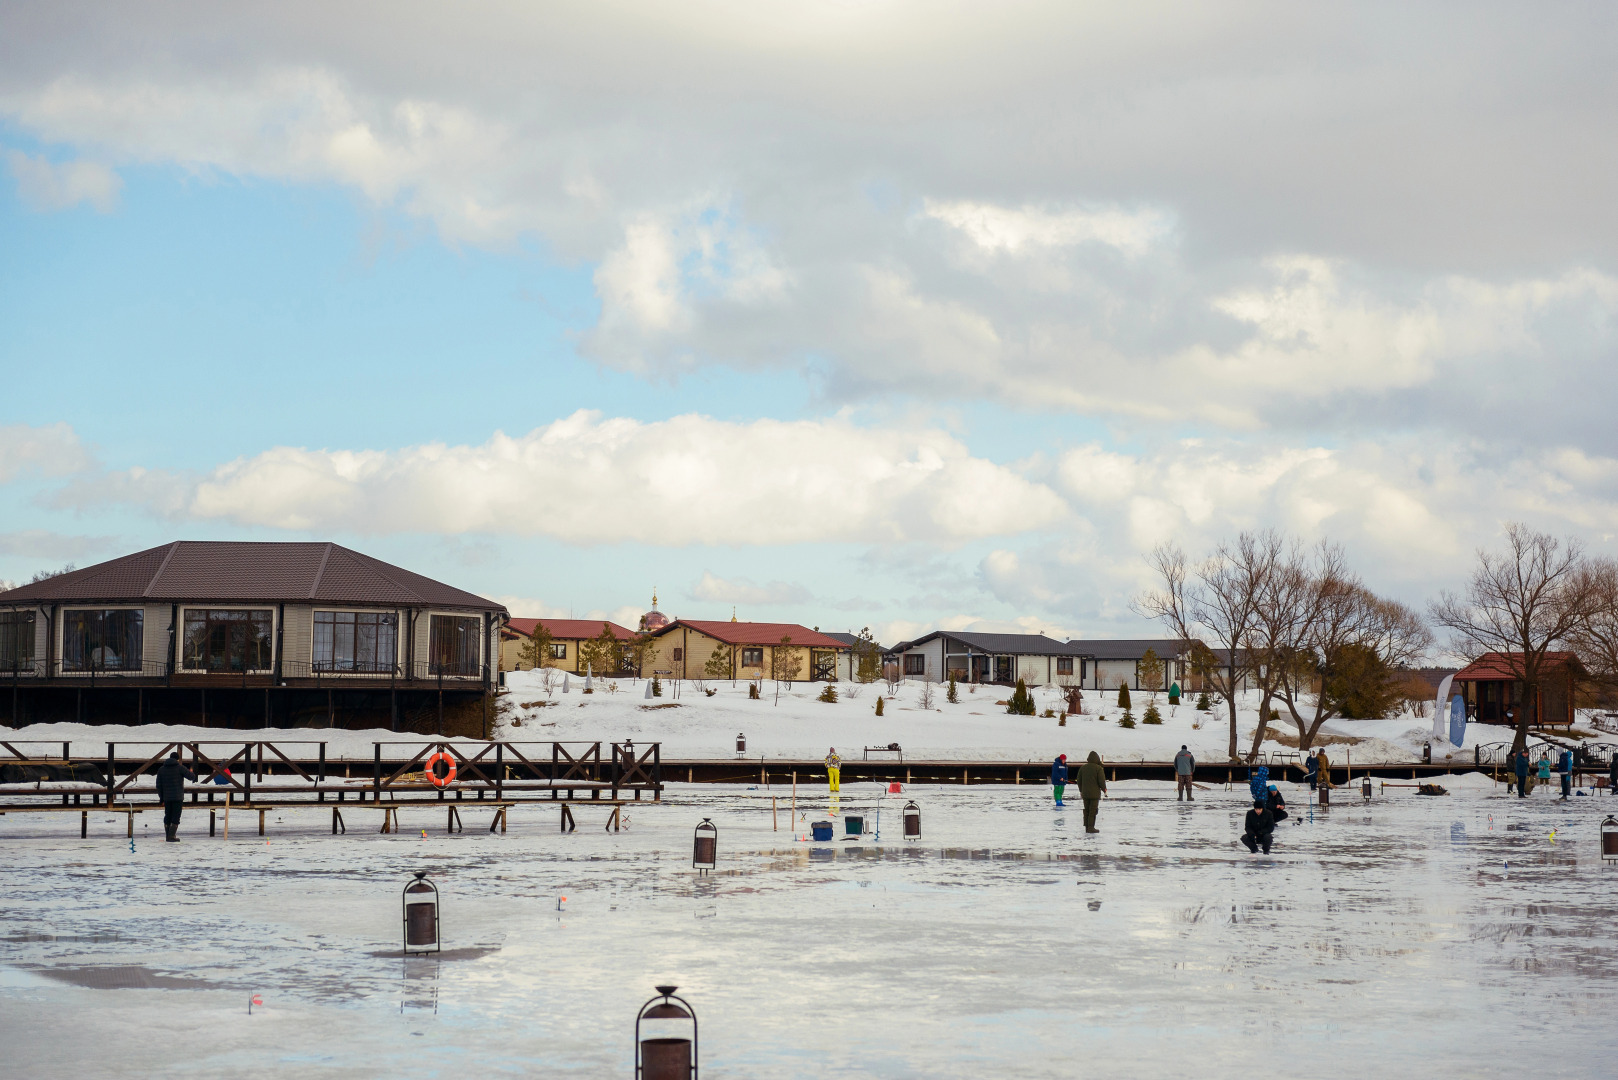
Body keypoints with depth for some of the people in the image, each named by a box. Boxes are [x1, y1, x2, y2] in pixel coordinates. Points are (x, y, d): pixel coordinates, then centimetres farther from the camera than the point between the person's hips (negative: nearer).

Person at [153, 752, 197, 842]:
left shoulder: (161, 769, 8)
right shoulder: (179, 767, -7)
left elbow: (159, 785, 8)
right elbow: (191, 776, -8)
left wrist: (161, 798, 14)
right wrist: (192, 773, 17)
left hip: (166, 797, 5)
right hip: (178, 797, -5)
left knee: (168, 816, 13)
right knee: (175, 817, -4)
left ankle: (168, 836, 17)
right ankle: (172, 836, -10)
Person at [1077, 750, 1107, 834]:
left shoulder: (1083, 767, 4)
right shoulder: (1098, 768, -12)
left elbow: (1079, 780, 9)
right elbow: (1102, 781, -12)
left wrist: (1081, 790, 21)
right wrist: (1104, 789, 6)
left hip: (1085, 793, 5)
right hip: (1095, 793, -5)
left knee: (1086, 810, 11)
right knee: (1093, 811, -2)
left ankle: (1087, 827, 13)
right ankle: (1091, 827, -4)